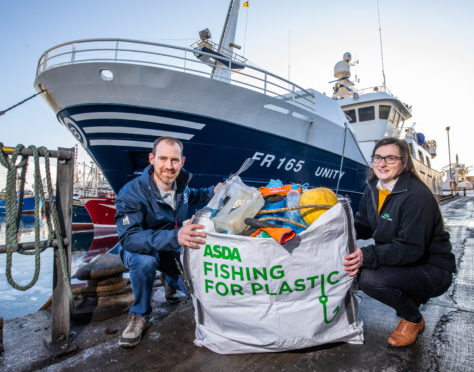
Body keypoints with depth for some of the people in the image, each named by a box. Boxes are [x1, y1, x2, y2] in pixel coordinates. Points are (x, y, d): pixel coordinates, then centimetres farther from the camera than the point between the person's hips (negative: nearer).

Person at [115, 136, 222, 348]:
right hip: (137, 251, -4)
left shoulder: (181, 183, -10)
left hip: (172, 251, 5)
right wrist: (175, 236, -55)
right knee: (145, 259, -38)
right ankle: (139, 315, -10)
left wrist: (212, 192, -2)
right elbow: (128, 237, -41)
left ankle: (171, 283, 28)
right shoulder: (131, 193, -29)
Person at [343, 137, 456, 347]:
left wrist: (367, 255, -38)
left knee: (370, 279, -29)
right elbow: (363, 227, 5)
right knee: (353, 262, -10)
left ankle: (414, 320, 4)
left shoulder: (417, 196, -24)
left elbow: (411, 249, -28)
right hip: (399, 259, 8)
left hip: (433, 270, -8)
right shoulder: (373, 189, 0)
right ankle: (408, 297, 13)